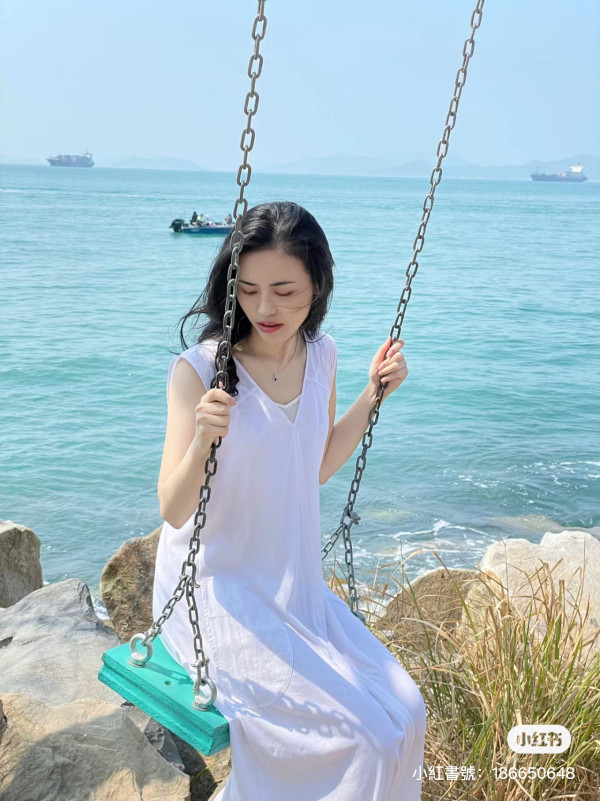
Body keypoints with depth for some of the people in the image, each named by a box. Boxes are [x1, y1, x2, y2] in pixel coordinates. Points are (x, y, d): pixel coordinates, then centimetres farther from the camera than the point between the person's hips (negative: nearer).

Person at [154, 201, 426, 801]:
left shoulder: (321, 355, 0)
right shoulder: (200, 369, -17)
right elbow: (173, 510, -17)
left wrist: (371, 395, 2)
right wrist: (202, 440, -36)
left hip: (295, 585, 6)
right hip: (215, 590, -6)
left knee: (404, 712, 1)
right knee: (365, 736, -13)